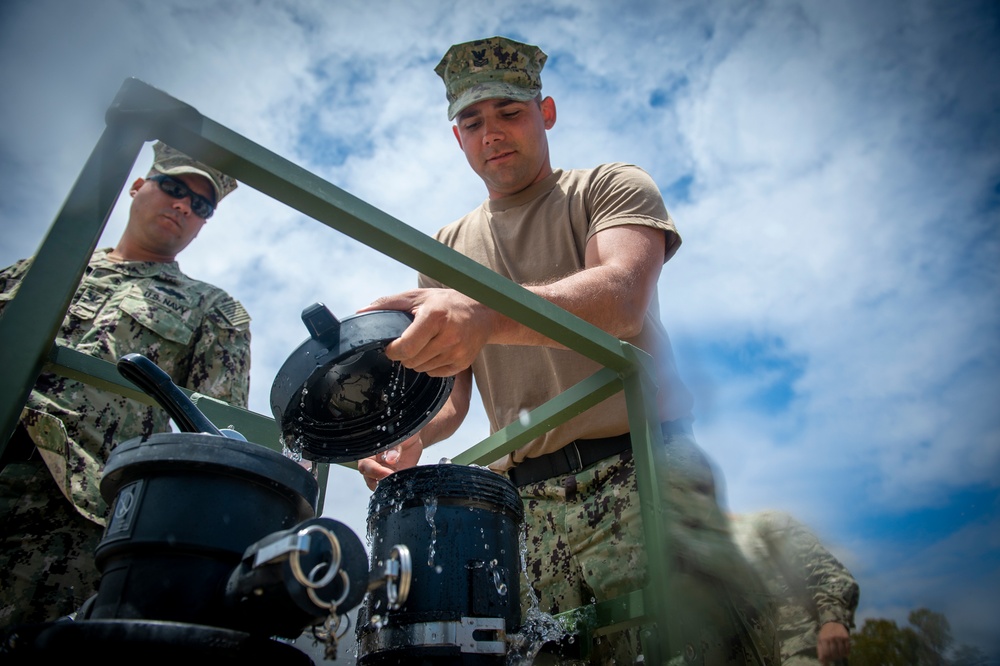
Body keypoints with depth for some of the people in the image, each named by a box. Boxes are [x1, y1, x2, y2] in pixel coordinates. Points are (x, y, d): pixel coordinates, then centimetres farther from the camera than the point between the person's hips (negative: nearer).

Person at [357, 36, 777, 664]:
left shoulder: (612, 188, 7)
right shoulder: (447, 250, 18)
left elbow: (621, 298, -16)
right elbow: (450, 393, 13)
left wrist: (486, 313, -33)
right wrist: (410, 433, -11)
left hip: (641, 477, -2)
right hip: (524, 506, 3)